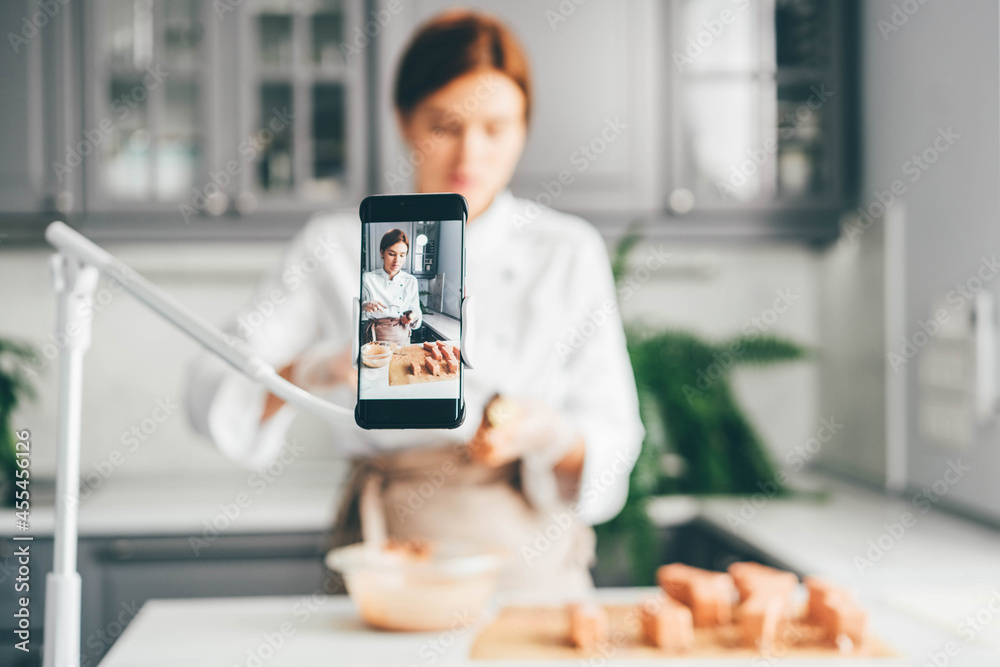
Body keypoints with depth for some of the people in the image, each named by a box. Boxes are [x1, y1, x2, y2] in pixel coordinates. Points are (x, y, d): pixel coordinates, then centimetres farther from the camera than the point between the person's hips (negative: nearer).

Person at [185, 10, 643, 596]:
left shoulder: (569, 253, 5)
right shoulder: (336, 248, 4)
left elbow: (613, 444, 3)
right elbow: (214, 395, 0)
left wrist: (547, 433, -17)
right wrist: (315, 372, -18)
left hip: (531, 565, 0)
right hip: (382, 561, 0)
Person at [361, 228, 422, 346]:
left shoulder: (411, 281, 8)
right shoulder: (367, 278, 1)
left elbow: (416, 310, 13)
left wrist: (414, 316, -9)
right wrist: (365, 307, -19)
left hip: (402, 339, 2)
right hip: (375, 339, -2)